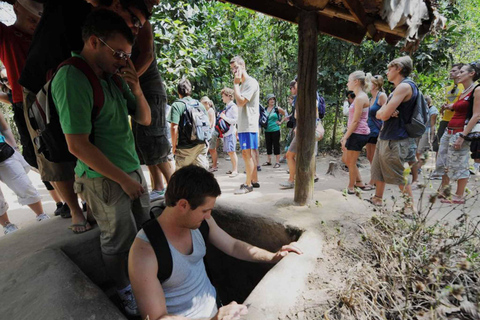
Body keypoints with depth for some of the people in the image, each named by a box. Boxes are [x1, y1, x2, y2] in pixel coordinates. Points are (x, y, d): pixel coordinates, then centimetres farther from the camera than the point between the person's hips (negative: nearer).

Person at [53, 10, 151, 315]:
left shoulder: (116, 78, 6)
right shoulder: (71, 78, -16)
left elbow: (145, 119, 10)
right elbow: (78, 145, -20)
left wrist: (136, 90, -8)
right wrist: (123, 179, -16)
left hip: (132, 170, 7)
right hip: (105, 179, -7)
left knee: (142, 227, 18)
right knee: (118, 239, 10)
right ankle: (124, 289, 36)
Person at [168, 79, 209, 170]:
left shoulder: (177, 105, -6)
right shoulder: (200, 104, 9)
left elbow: (174, 127, -14)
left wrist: (174, 145, -4)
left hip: (184, 147, -4)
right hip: (201, 146, 4)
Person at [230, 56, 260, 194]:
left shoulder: (251, 82, -7)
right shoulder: (242, 84, 21)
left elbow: (240, 102, -19)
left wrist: (235, 84, -8)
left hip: (249, 125, -9)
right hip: (243, 125, 9)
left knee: (247, 153, -8)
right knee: (249, 154, 11)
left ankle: (248, 184, 0)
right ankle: (254, 180, 21)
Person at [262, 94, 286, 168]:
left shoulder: (277, 108, 0)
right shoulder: (265, 109, 8)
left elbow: (286, 114, 6)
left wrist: (281, 122, 2)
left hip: (275, 130, -4)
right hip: (267, 130, 4)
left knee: (276, 145, -2)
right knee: (268, 145, 9)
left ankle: (277, 162, 4)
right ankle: (268, 161, 21)